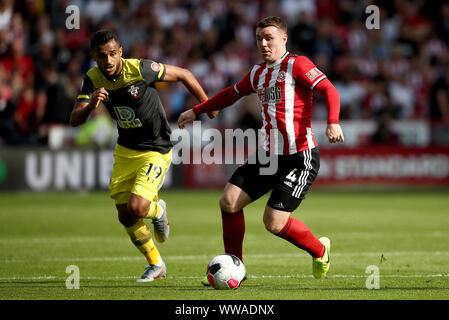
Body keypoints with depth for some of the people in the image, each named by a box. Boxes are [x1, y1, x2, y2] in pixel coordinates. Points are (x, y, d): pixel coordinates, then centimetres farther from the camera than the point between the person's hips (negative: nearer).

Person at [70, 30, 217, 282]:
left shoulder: (141, 69, -23)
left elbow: (183, 75, -9)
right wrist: (91, 105, -38)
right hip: (125, 151, 6)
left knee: (136, 207, -22)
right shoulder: (93, 79, -9)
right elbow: (75, 120, -16)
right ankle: (156, 265, 28)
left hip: (156, 151, -6)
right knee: (125, 217, 6)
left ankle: (157, 210, 16)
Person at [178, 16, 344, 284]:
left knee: (274, 222, -13)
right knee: (229, 202, -4)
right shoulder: (258, 73, 15)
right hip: (268, 155, 7)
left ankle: (320, 250, 15)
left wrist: (333, 122, -35)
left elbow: (330, 91, -18)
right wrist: (196, 111, 36)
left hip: (300, 158, -7)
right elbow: (232, 94, 33)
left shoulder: (297, 65, -8)